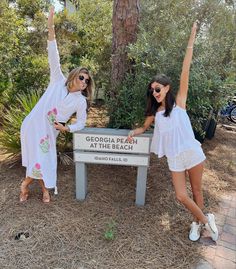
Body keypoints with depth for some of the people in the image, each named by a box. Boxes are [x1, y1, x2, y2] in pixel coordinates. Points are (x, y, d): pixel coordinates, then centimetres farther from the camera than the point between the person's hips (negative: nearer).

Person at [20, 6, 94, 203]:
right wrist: (51, 29, -22)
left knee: (45, 161, 5)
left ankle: (26, 184, 34)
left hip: (50, 132, 2)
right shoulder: (58, 81, -5)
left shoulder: (81, 101, -3)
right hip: (33, 125, -2)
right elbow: (54, 57, -14)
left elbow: (81, 123, 5)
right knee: (37, 160, 2)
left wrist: (67, 128, -14)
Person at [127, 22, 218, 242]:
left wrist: (192, 38, -12)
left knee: (196, 191, 11)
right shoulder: (154, 112, 7)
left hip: (192, 152, -3)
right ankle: (205, 220, 26)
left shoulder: (179, 102, -4)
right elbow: (144, 127, 24)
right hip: (174, 159, 3)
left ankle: (198, 222, 35)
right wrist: (134, 132, 2)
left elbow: (185, 70, -10)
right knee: (181, 196, 1)